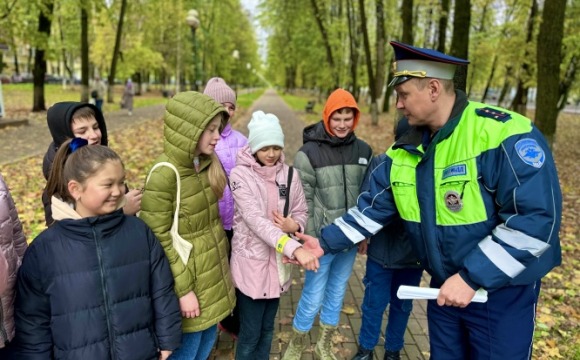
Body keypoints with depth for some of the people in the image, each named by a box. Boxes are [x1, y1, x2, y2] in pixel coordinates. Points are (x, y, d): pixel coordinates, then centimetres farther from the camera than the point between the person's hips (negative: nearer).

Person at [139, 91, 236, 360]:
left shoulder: (207, 163, 0)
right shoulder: (164, 175, -24)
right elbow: (159, 240, -21)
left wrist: (221, 262, 16)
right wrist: (183, 289, -18)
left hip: (213, 274, 7)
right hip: (189, 278, -7)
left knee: (208, 338, 22)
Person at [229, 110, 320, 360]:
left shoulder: (289, 174, -2)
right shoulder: (240, 175, -16)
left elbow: (301, 212, 8)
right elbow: (256, 220, -27)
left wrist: (294, 226, -17)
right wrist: (294, 248, -39)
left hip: (278, 262, 4)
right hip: (251, 262, -4)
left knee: (267, 328, 20)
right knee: (250, 333, 8)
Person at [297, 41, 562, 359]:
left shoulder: (504, 135, -23)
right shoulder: (404, 151, -1)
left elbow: (536, 219, -27)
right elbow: (371, 208, 5)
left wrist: (471, 278, -25)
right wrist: (324, 243, 1)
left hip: (503, 290, -6)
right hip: (444, 286, 6)